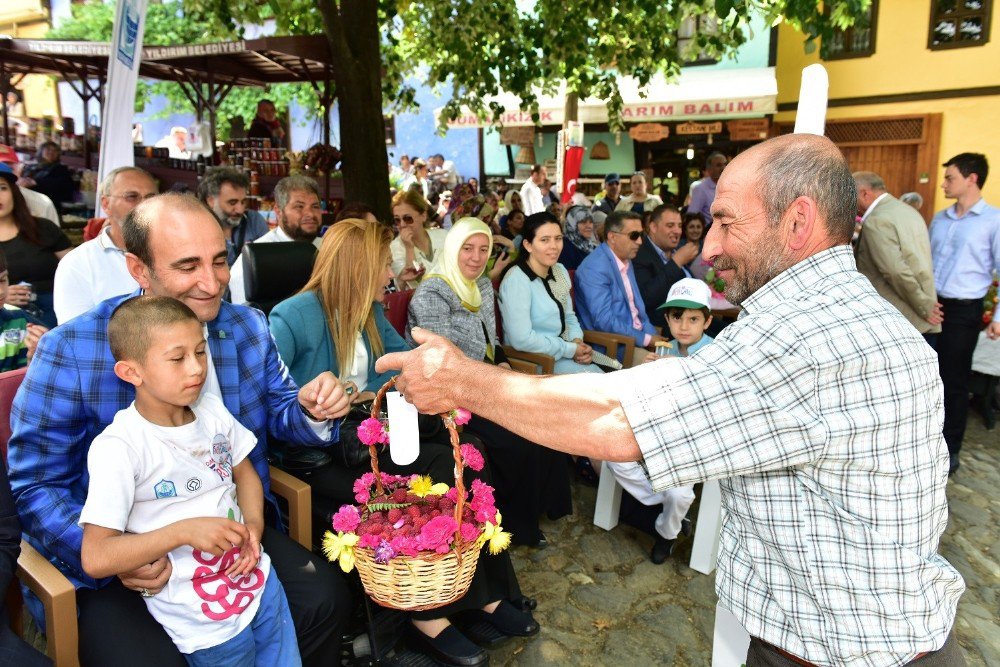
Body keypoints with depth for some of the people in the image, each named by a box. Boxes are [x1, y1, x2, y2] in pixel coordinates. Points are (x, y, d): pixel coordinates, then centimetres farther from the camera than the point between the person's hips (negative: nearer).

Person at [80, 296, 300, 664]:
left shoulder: (213, 411, -2)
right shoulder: (117, 447, -20)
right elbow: (94, 558, -20)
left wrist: (254, 524, -5)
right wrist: (183, 530, -29)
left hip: (258, 580, 5)